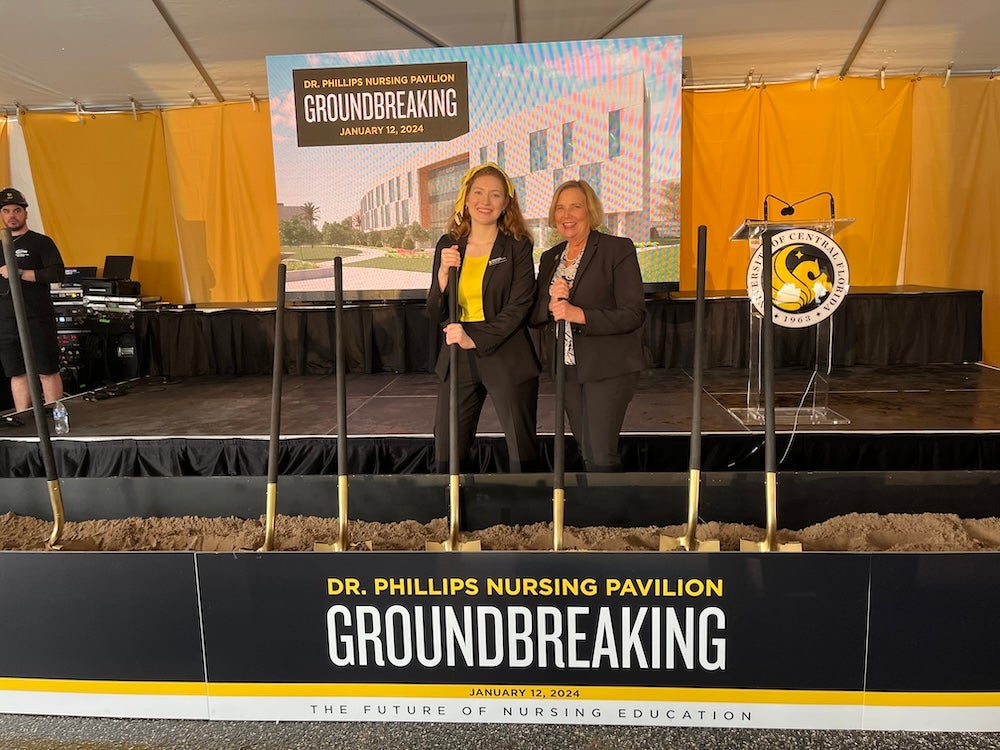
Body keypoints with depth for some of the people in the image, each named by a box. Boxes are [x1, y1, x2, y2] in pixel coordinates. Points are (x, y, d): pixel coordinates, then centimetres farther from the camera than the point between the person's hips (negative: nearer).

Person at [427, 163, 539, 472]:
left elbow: (519, 307, -10)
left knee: (522, 452, 7)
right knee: (446, 453, 8)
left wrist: (475, 339, -18)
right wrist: (443, 272, -11)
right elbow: (435, 314, 6)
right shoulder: (448, 245, 7)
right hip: (457, 360, 3)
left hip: (508, 361, -3)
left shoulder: (517, 246, -3)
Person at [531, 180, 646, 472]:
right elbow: (533, 315, 10)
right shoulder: (550, 257, 12)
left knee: (600, 455, -10)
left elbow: (634, 314, -14)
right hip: (567, 368, 6)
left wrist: (580, 314, -24)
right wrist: (550, 304, -12)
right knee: (587, 450, 15)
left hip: (608, 367, -6)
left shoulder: (618, 249, -7)